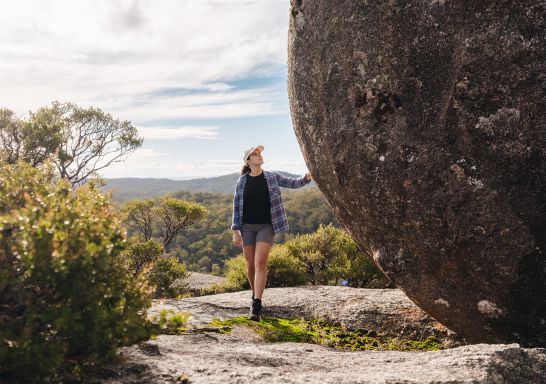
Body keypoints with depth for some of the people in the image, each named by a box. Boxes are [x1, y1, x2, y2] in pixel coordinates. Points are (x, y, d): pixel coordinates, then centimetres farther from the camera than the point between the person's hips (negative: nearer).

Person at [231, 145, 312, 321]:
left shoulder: (273, 177, 2)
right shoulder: (242, 181, 1)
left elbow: (294, 183, -1)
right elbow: (237, 207, 1)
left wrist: (307, 177, -22)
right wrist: (236, 230, -4)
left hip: (266, 226, -1)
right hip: (247, 227, 1)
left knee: (260, 263, -15)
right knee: (250, 265, 8)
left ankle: (256, 306, -18)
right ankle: (255, 294, 35)